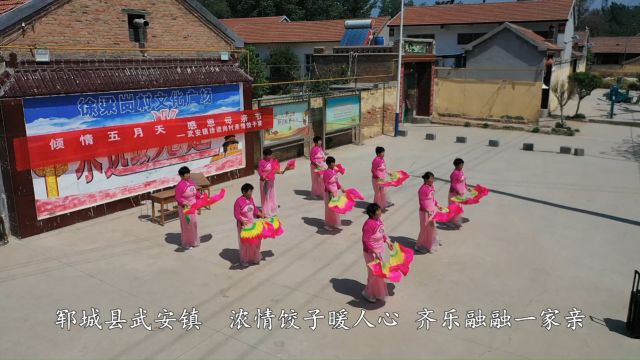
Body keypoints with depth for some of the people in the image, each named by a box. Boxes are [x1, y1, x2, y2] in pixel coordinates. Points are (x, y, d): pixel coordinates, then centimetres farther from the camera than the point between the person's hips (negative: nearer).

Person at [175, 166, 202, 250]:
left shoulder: (191, 182, 1)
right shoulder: (180, 185, -21)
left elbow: (195, 192, 14)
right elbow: (178, 198, -19)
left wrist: (201, 197, 3)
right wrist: (185, 202, -34)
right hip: (185, 208, -7)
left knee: (194, 223, 17)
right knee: (186, 225, 3)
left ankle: (193, 241, 35)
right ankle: (185, 243, 18)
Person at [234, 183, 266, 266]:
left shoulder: (251, 198, 0)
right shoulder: (238, 201, -20)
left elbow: (255, 209, 13)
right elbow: (236, 214, -19)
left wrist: (261, 215, 2)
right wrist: (242, 221, -32)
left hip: (251, 223, 7)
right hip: (243, 225, -7)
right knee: (244, 242, 5)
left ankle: (254, 257, 32)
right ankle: (244, 260, 22)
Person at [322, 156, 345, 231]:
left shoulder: (334, 171, 4)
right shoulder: (326, 173, -20)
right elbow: (326, 184, -21)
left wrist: (341, 188, 13)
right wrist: (331, 192, -27)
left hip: (335, 191, 8)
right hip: (329, 192, -8)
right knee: (329, 208, 2)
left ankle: (334, 224, 29)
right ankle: (328, 225, 16)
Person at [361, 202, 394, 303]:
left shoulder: (379, 220, 1)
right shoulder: (369, 224, -27)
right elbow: (366, 241, -25)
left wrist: (387, 241, 8)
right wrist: (374, 251, -26)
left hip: (379, 250, 9)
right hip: (371, 252, -9)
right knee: (374, 273, 3)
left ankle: (377, 291, 41)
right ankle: (368, 293, 23)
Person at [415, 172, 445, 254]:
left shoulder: (431, 187, 4)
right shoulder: (423, 189, -23)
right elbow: (422, 202, -23)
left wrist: (438, 205, 15)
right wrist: (427, 211, -31)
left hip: (432, 211, 9)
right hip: (425, 212, -9)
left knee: (431, 228, 19)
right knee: (425, 229, 2)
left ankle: (429, 245, 36)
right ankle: (419, 246, 18)